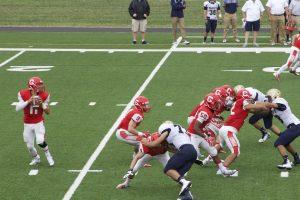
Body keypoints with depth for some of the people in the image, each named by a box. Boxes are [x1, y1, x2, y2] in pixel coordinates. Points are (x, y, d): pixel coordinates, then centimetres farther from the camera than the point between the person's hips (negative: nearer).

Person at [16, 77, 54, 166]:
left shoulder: (44, 95, -9)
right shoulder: (23, 94, -12)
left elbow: (48, 112, -3)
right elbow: (17, 108, -19)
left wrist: (42, 104, -22)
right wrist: (28, 101, -29)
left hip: (39, 123, -1)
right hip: (28, 124, 1)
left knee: (40, 141, -21)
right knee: (29, 145, 6)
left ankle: (48, 155, 8)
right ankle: (36, 158, 34)